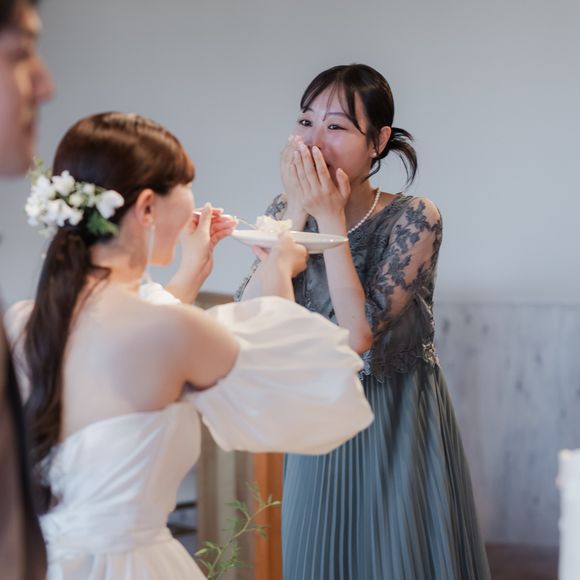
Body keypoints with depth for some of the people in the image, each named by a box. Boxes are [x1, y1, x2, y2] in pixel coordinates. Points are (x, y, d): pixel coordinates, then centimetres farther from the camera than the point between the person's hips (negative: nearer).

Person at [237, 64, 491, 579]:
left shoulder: (414, 218, -16)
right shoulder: (288, 212, -3)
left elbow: (359, 334, -25)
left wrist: (331, 219, -24)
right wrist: (296, 213, -19)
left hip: (400, 427, -4)